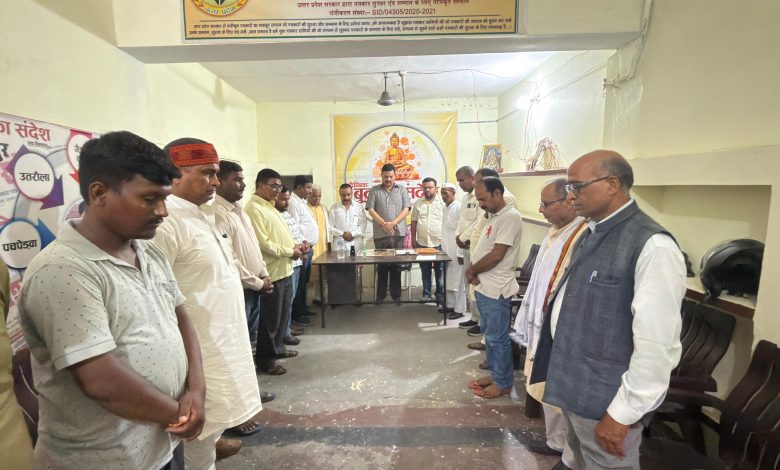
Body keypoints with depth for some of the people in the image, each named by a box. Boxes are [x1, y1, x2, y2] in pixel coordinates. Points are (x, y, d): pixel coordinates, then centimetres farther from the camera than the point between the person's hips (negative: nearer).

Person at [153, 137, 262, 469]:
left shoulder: (202, 215, 9)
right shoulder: (166, 221, -21)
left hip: (222, 342, 9)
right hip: (198, 351, -9)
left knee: (216, 421, 24)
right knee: (201, 433, 9)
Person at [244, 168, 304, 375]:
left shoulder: (270, 206, 15)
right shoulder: (254, 209, -16)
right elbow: (263, 243, -23)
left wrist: (295, 245, 4)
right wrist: (290, 252, -15)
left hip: (285, 270, 10)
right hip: (272, 272, -9)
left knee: (283, 314, 19)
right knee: (270, 317, 3)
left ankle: (277, 347, 35)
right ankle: (265, 358, 17)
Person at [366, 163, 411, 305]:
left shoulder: (402, 190, 9)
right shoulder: (374, 190, 7)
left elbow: (406, 209, 1)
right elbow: (370, 210, 0)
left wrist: (393, 223, -12)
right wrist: (383, 224, -12)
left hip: (398, 233, 0)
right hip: (380, 234, 0)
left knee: (396, 265, 5)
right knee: (381, 266, 4)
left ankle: (396, 295, 13)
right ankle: (380, 295, 14)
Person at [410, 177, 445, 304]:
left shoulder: (442, 202, -2)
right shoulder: (417, 203, 8)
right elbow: (414, 222, 12)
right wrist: (413, 239, 8)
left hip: (439, 243, -3)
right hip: (422, 243, 3)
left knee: (439, 270, 5)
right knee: (425, 270, 10)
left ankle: (440, 295, 16)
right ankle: (426, 294, 20)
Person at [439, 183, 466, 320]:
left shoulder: (459, 208, -14)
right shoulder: (445, 207, 12)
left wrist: (460, 253, -19)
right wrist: (443, 247, 17)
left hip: (456, 251, -8)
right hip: (447, 250, 8)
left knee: (458, 281, 1)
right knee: (448, 279, 15)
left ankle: (459, 309, 11)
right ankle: (450, 305, 27)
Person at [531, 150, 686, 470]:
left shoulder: (652, 246, -23)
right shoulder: (591, 234, 5)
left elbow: (658, 345, -24)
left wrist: (622, 413, -18)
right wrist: (558, 367, 13)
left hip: (605, 399, -7)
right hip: (571, 384, 7)